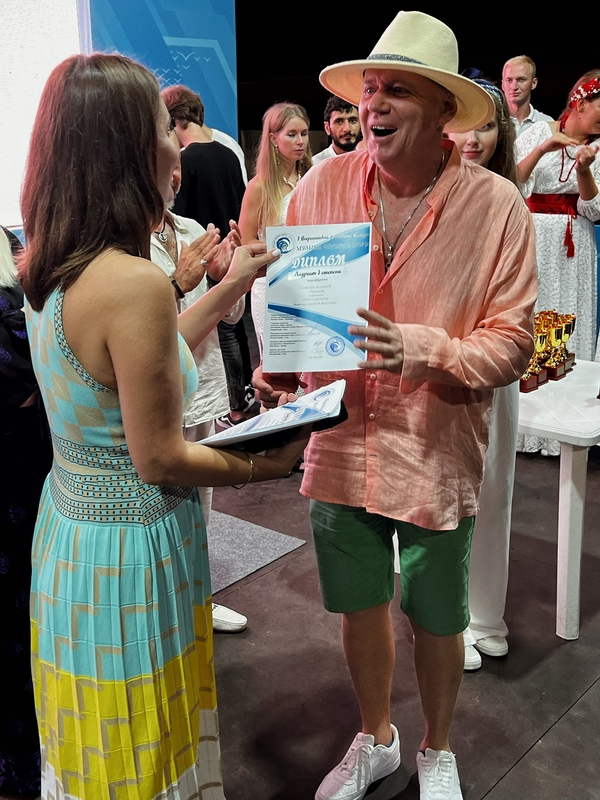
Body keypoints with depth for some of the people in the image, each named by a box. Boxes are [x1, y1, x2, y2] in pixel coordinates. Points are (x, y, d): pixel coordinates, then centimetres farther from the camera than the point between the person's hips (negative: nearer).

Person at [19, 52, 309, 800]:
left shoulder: (47, 267, 1)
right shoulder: (135, 283, -27)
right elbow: (161, 460, -22)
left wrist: (230, 285, 15)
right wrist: (265, 464, -6)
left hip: (68, 523, 9)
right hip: (131, 548, -8)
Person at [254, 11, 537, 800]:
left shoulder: (495, 205, -12)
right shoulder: (322, 185, -4)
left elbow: (512, 341, -11)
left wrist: (420, 349, -27)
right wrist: (276, 364, -13)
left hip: (435, 455, -2)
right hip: (340, 446, 3)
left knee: (436, 621, 16)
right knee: (360, 607, 20)